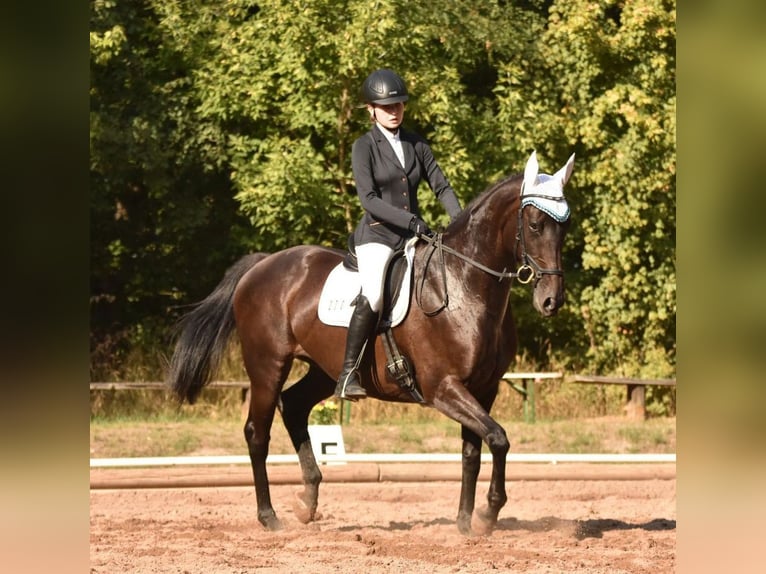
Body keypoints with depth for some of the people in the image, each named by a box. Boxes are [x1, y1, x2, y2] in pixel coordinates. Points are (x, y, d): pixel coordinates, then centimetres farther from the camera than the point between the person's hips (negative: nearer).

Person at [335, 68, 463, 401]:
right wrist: (410, 220, -24)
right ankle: (347, 374, -25)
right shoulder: (364, 148, -4)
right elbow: (368, 198, -14)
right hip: (377, 235, -6)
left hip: (413, 236, 6)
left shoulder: (416, 146, 12)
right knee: (373, 294, -32)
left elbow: (441, 186, 10)